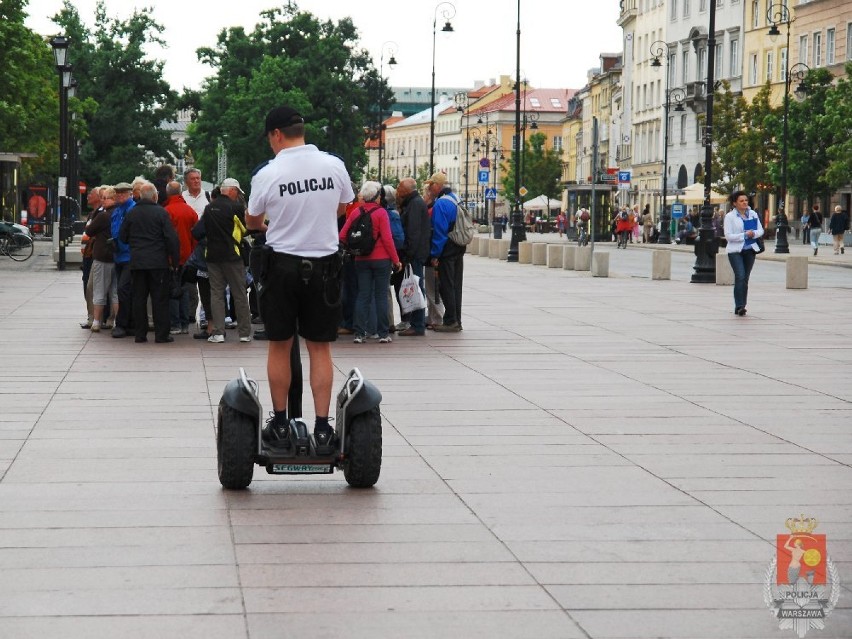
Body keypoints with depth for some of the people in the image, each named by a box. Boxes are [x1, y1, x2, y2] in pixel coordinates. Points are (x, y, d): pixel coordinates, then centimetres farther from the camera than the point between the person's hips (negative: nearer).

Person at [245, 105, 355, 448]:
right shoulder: (334, 166, -4)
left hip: (283, 263, -2)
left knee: (280, 346, 11)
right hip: (323, 264, 2)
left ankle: (280, 423, 16)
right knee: (320, 348, 8)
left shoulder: (267, 175, -12)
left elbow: (252, 221, 6)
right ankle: (322, 426, 5)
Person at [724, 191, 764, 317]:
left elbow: (761, 230, 11)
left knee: (745, 279, 8)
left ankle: (741, 306, 15)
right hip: (735, 251, -5)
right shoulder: (730, 217, -5)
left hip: (749, 250, 5)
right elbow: (728, 235, -11)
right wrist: (745, 235, -18)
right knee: (740, 277, -17)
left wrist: (754, 233, -11)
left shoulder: (753, 214, 9)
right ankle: (739, 306, -16)